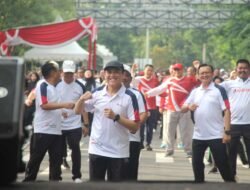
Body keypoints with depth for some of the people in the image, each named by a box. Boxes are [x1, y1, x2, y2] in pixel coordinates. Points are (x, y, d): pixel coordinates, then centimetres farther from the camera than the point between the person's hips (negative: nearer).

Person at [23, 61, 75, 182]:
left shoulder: (53, 87, 15)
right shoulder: (42, 85, -11)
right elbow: (44, 105, -21)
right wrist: (64, 105, -22)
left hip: (55, 130, 8)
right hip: (43, 130, -8)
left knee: (56, 158, 6)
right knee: (36, 157, -1)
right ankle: (28, 181, 7)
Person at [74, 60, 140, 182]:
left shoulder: (129, 97, -9)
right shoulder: (97, 93, 1)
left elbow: (135, 127, -10)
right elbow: (77, 111, 9)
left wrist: (116, 117, -22)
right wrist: (82, 99, -12)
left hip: (118, 152, -3)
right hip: (96, 149, 3)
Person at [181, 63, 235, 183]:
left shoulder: (219, 90, -6)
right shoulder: (195, 91, 9)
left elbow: (227, 111, -9)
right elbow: (182, 109, 11)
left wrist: (227, 131, -16)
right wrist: (188, 107, -13)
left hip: (216, 135, -5)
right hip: (198, 135, 5)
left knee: (222, 164, 0)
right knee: (196, 163, 9)